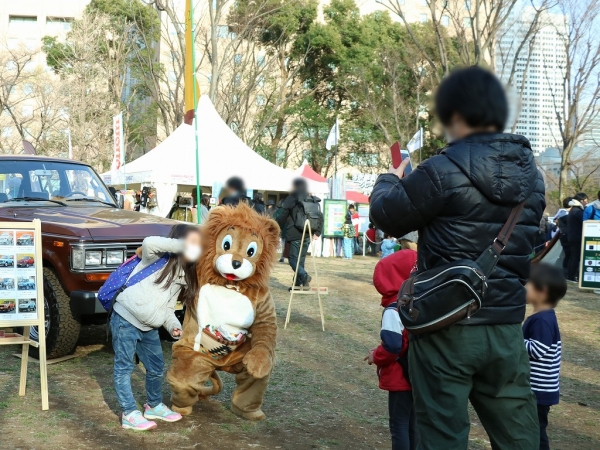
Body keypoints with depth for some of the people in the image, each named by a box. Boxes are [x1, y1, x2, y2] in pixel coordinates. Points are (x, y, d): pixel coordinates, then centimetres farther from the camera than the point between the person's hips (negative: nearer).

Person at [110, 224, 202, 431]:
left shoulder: (183, 277, 11)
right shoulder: (159, 258, -10)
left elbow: (168, 307, 13)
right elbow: (149, 243, -35)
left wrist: (174, 326, -6)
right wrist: (182, 246, -27)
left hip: (149, 327, 8)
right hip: (125, 320, -8)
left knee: (157, 367, 15)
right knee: (124, 368, 0)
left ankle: (154, 406, 34)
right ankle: (129, 414, 5)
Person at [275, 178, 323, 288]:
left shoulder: (291, 199, -3)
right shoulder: (313, 200, 13)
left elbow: (281, 216, -5)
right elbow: (320, 217, 13)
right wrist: (317, 233, 15)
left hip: (294, 235, -6)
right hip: (307, 235, 6)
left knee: (293, 258, -2)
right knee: (301, 259, 12)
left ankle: (304, 276, -24)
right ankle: (298, 283, 12)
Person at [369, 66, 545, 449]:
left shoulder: (444, 171, -15)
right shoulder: (531, 173, 6)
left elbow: (387, 217, -4)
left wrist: (389, 181, 19)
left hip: (448, 327, -5)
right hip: (507, 327, 6)